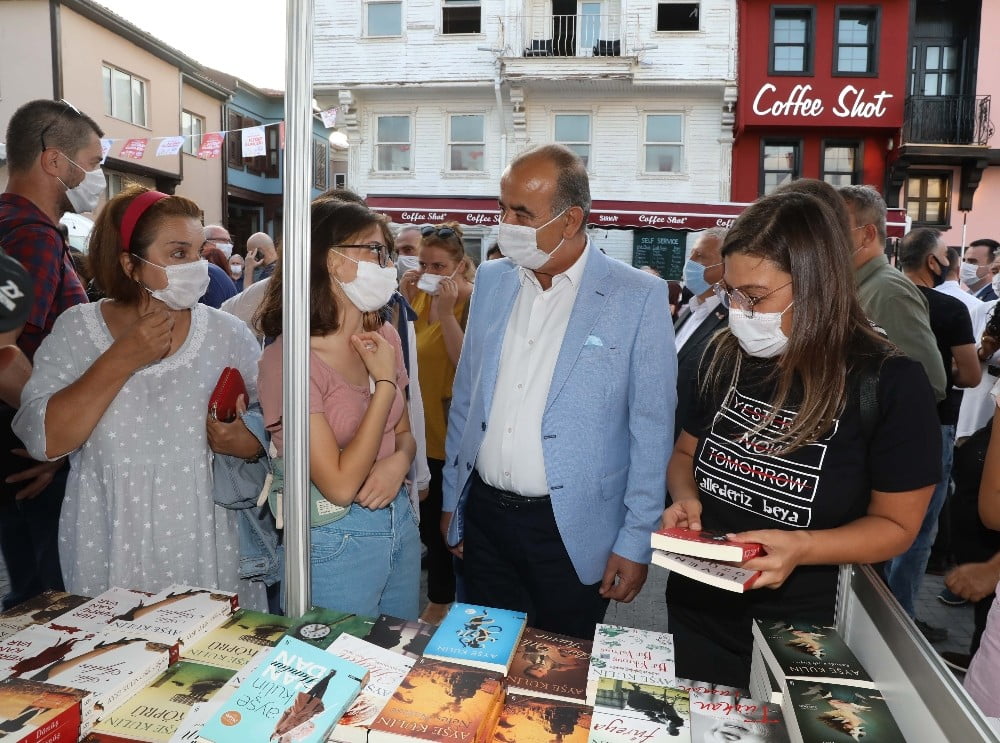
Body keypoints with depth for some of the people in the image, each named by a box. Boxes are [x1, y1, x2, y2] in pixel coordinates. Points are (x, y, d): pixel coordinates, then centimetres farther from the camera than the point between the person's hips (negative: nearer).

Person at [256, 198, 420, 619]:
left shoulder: (384, 337, 1)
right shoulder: (288, 358, -19)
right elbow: (340, 485, -21)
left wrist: (399, 460, -12)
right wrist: (385, 383, -19)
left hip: (399, 518, 7)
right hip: (338, 536, -6)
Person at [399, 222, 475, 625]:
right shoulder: (419, 295, 6)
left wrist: (445, 313, -27)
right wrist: (403, 300, -9)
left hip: (449, 432, -7)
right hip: (419, 425, 7)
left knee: (439, 519, 5)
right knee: (427, 515, 17)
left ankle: (440, 603, 24)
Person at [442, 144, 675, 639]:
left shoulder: (639, 297, -11)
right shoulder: (491, 280, 3)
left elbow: (652, 430, -8)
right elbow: (465, 397, 10)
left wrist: (635, 542, -7)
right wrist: (451, 498, 12)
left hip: (572, 529, -4)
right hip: (483, 515, 4)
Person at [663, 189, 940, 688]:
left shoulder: (891, 383, -17)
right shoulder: (724, 356, -4)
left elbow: (896, 524, -10)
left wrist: (803, 547, -27)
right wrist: (685, 498, -13)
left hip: (802, 632, -4)